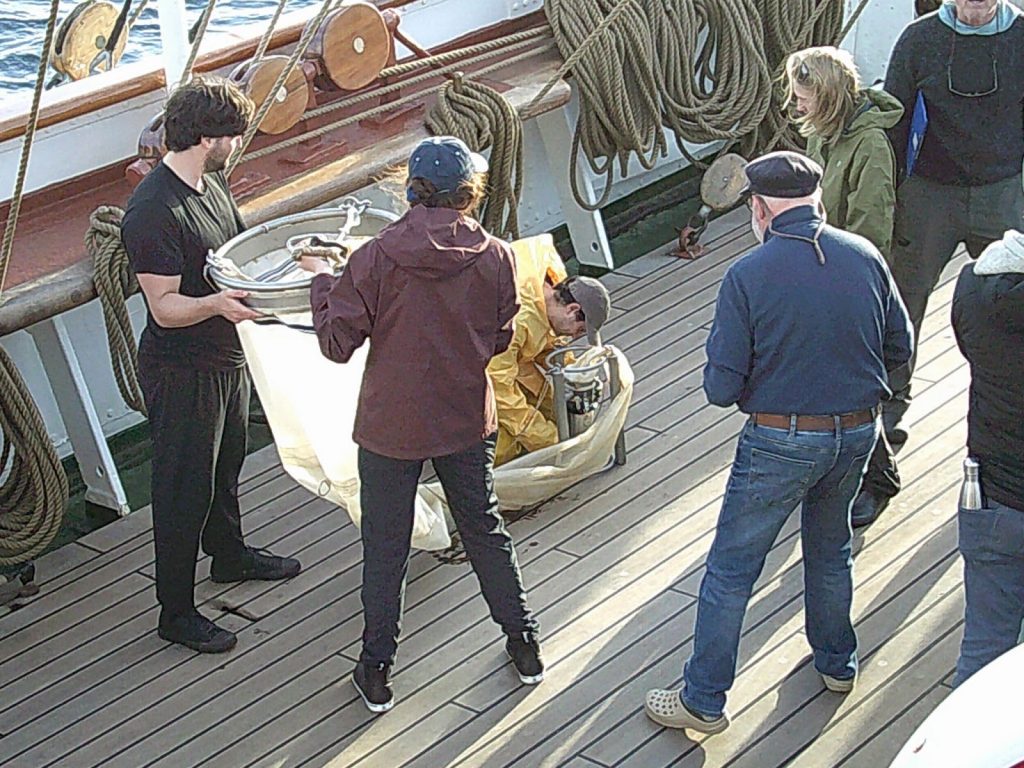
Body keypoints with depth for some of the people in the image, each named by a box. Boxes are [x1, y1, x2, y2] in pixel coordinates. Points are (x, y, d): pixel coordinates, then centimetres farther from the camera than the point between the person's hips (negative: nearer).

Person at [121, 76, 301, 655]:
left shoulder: (212, 183, 4)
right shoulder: (153, 212, -26)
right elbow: (165, 307, -26)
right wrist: (216, 303, -42)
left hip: (226, 357, 9)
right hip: (182, 372, -9)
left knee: (226, 465, 27)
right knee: (185, 488, 1)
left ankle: (230, 554, 49)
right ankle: (177, 612, 14)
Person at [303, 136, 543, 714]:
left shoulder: (376, 259, -18)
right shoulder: (496, 257, -11)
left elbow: (338, 343, -12)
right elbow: (501, 340, 1)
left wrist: (322, 281, 3)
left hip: (390, 427, -2)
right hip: (468, 422, 2)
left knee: (386, 548, 11)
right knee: (486, 531, 20)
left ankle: (377, 673, 22)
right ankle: (524, 645, 33)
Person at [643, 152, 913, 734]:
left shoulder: (748, 277, -18)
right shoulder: (865, 257, -5)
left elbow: (721, 389, -16)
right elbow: (899, 348, 5)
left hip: (780, 442, -5)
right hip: (858, 431, 5)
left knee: (731, 570, 8)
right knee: (831, 548, 28)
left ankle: (703, 701, 15)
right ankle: (838, 663, 44)